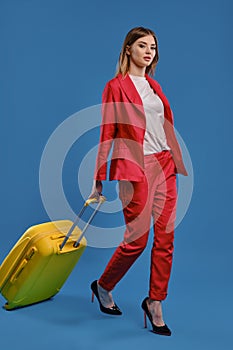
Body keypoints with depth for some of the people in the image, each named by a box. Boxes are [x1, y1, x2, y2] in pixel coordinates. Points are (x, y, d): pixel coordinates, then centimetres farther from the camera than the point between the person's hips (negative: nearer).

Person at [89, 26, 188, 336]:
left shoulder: (155, 87, 17)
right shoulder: (116, 87, -2)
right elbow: (107, 135, -6)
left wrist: (177, 163, 15)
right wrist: (98, 181, -7)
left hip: (164, 166, 7)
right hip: (134, 168, -6)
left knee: (165, 237, 4)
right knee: (137, 239, -2)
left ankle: (155, 304, 17)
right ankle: (103, 286, 24)